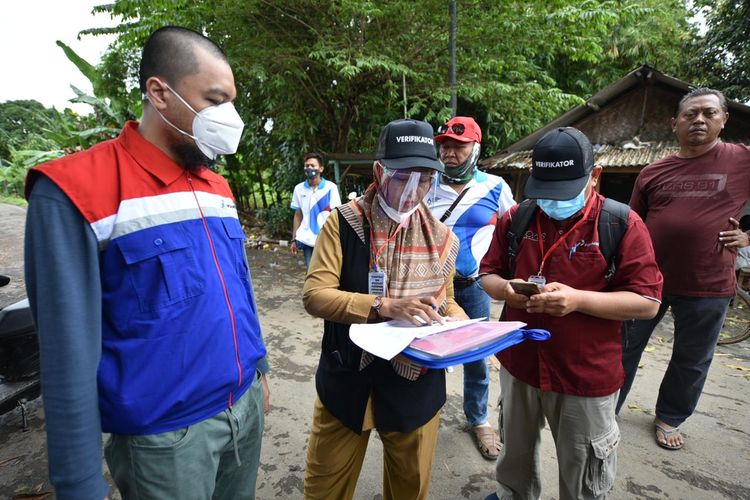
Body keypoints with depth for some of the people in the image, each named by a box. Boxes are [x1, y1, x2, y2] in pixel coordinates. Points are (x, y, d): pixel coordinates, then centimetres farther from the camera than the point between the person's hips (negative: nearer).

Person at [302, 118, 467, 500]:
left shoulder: (440, 237, 2)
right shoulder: (343, 224, -10)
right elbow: (314, 294, -17)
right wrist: (385, 305, -29)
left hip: (416, 384, 3)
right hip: (348, 380, -2)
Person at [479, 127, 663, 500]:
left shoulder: (623, 224, -12)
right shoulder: (516, 218, -2)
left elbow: (647, 302, -12)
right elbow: (488, 273, 4)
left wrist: (578, 299, -28)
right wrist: (505, 289, -19)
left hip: (587, 377, -2)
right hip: (518, 366, 3)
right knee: (515, 457, 26)